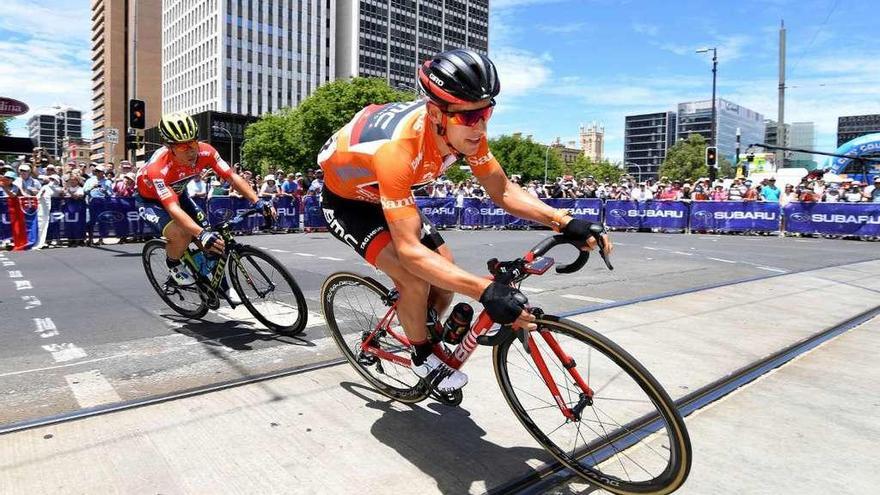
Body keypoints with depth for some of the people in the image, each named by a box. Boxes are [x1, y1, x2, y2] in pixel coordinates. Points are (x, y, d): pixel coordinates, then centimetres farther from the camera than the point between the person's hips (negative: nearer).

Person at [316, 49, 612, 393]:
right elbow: (410, 250, -45)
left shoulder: (465, 129, -22)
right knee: (416, 281, -23)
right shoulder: (398, 146, -42)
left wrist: (564, 221, -28)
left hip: (388, 194, 6)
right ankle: (423, 358, 6)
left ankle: (424, 334, 28)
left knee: (446, 272, -1)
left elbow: (503, 191, -13)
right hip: (345, 200, -6)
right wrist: (486, 291, -53)